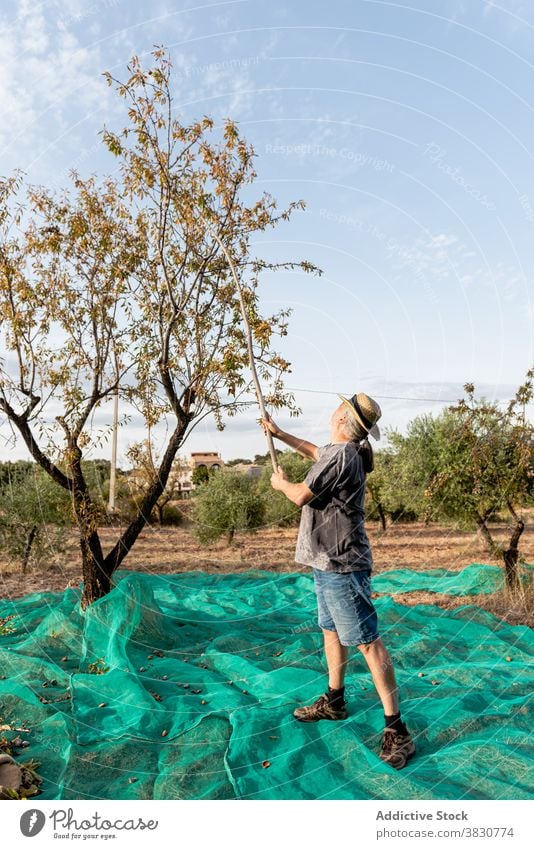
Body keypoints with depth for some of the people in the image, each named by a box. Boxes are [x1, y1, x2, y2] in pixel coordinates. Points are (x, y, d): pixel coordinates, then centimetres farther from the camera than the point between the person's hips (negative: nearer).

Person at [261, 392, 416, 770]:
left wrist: (282, 483, 6)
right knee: (331, 631, 21)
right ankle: (334, 702, 39)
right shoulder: (346, 452, 9)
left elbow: (301, 496, -16)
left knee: (368, 641, -4)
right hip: (329, 562, 11)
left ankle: (397, 731, 6)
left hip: (341, 565, -10)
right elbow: (315, 452, 30)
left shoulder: (340, 455, -22)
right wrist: (279, 433, 38)